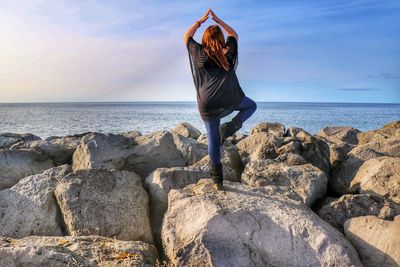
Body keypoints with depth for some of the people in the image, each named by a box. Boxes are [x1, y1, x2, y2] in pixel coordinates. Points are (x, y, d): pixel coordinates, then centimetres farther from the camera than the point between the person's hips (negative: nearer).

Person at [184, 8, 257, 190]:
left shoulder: (200, 53, 8)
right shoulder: (228, 51, 11)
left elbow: (186, 37, 26)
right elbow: (234, 35, 32)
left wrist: (200, 21, 29)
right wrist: (218, 20, 32)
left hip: (208, 104, 1)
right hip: (229, 99, 0)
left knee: (213, 139, 9)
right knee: (251, 106, 28)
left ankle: (218, 179, 11)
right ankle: (231, 127, 1)